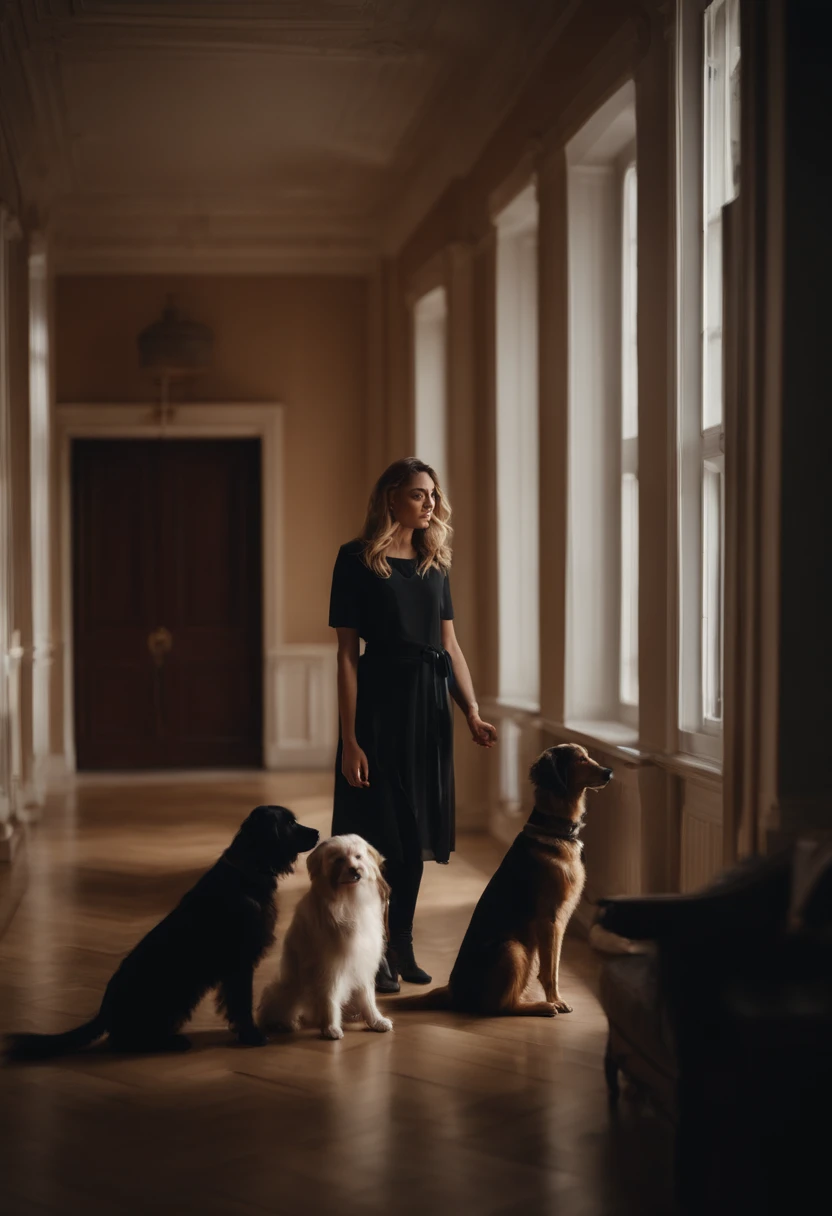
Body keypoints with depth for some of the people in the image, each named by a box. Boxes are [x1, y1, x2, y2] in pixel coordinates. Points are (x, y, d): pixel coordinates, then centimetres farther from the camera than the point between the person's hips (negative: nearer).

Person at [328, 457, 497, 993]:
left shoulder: (435, 562, 10)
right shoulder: (357, 559, -7)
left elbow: (451, 644, 11)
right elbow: (347, 653, -10)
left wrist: (473, 713, -1)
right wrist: (350, 738, -14)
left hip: (430, 704, 6)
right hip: (380, 700, -5)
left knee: (415, 828, 10)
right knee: (378, 829, -1)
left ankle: (403, 944, 21)